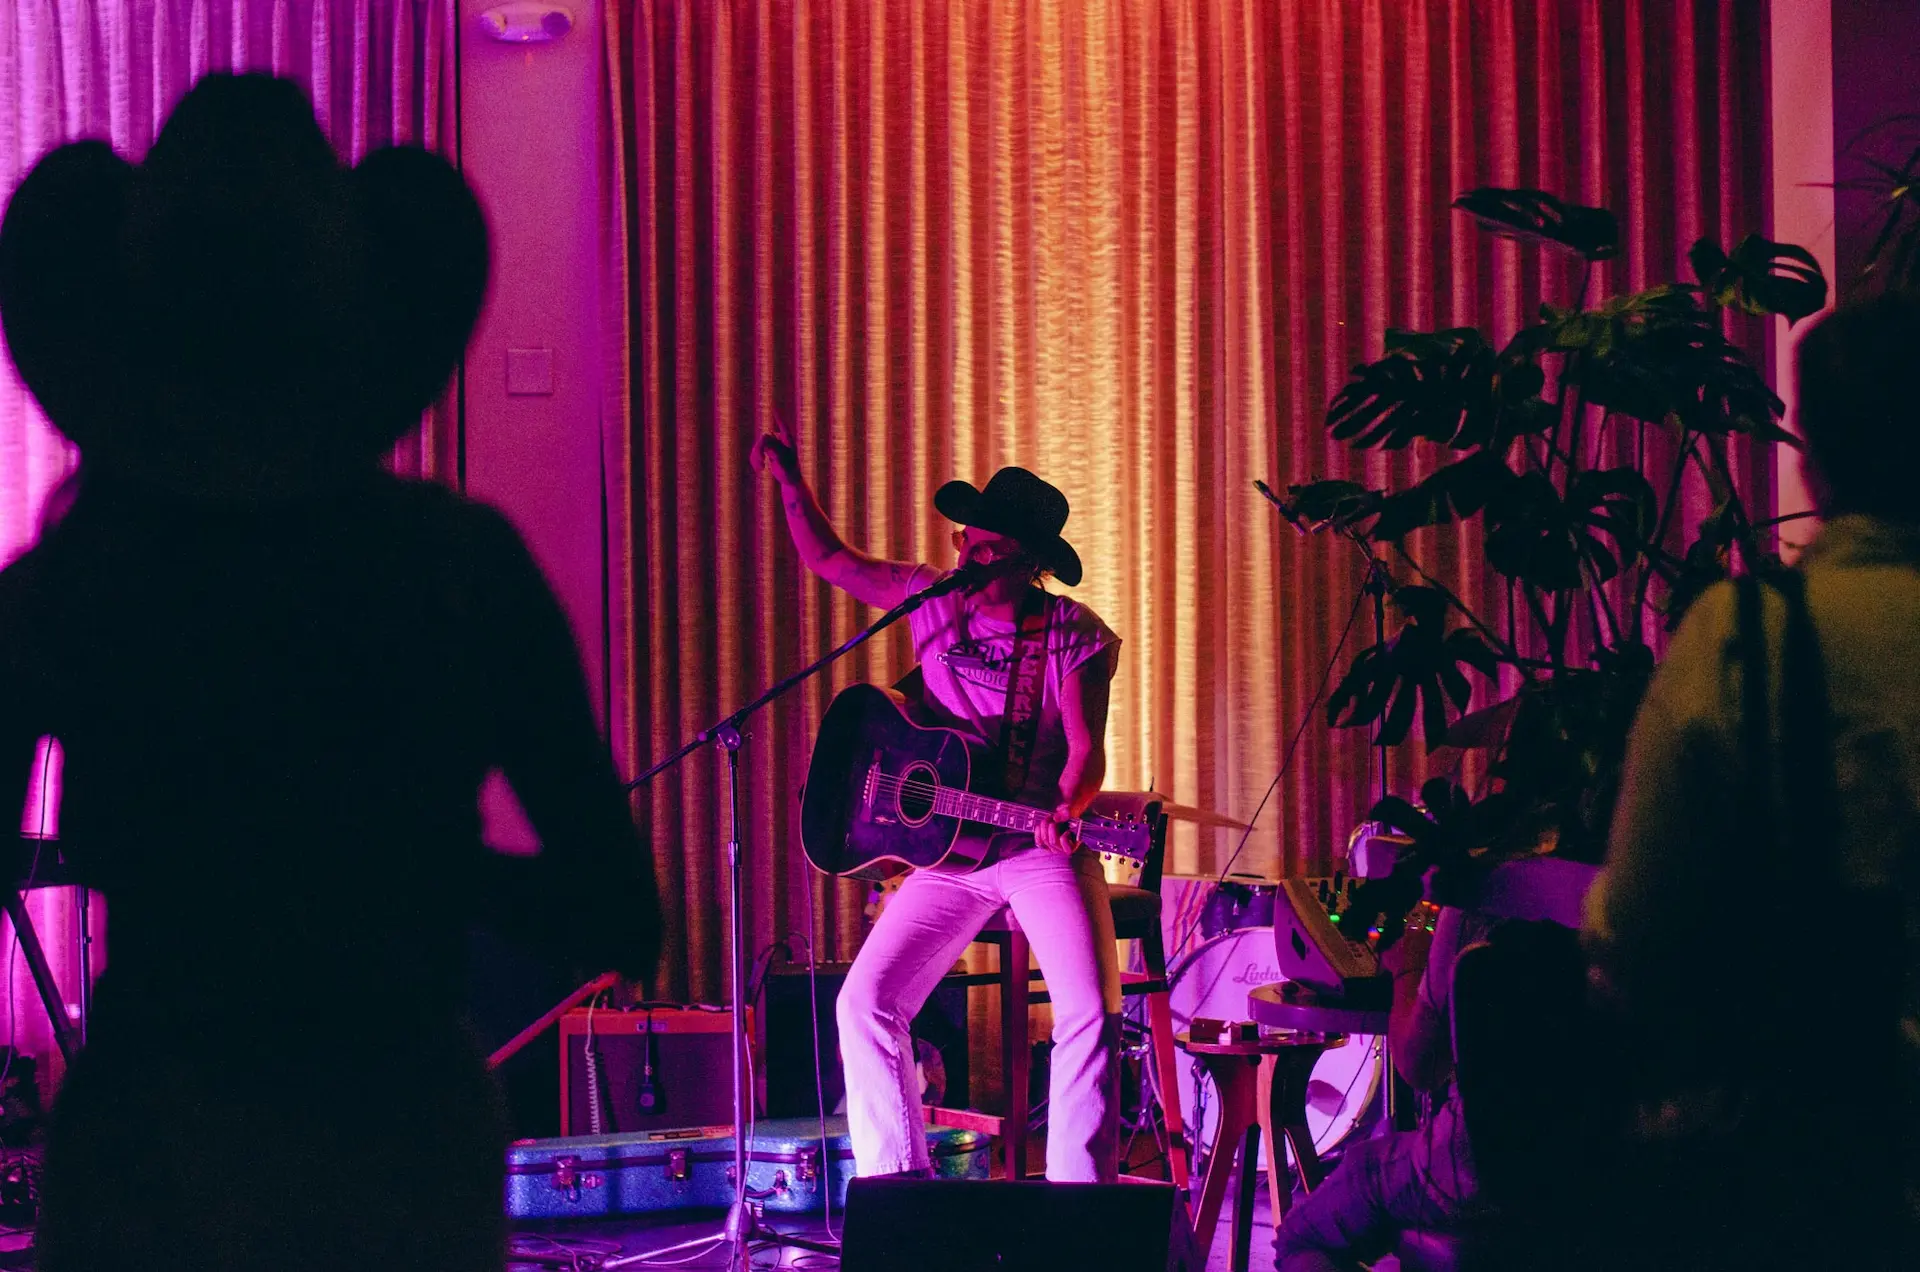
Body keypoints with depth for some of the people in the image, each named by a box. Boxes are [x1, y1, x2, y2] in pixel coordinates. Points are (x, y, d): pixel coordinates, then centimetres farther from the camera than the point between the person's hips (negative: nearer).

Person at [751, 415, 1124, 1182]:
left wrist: (1068, 808, -34)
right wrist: (789, 479, 1)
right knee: (867, 1001, -9)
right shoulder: (934, 601, 4)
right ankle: (896, 1182, 1)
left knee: (1091, 1013, -20)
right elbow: (827, 558, 13)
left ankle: (1079, 1197, -13)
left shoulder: (1075, 637, -6)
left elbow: (1086, 746, -14)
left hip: (1046, 849, -4)